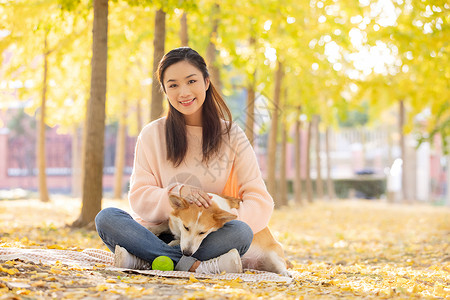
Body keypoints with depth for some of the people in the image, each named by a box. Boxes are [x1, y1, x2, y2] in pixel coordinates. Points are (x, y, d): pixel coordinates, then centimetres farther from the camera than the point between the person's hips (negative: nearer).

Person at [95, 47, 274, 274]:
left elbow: (261, 202, 0)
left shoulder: (231, 136, 7)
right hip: (159, 236, 1)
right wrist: (177, 193, -17)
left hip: (208, 239, -1)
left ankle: (144, 261, -33)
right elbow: (139, 199, 2)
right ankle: (195, 266, -37)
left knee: (241, 231, -33)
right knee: (106, 217, -25)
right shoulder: (152, 135, 8)